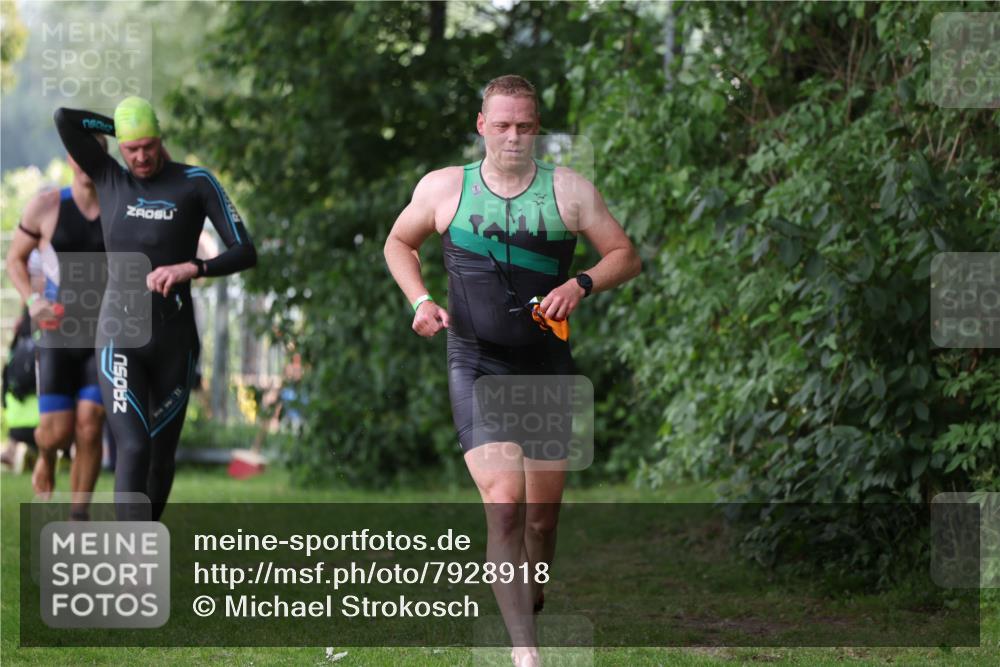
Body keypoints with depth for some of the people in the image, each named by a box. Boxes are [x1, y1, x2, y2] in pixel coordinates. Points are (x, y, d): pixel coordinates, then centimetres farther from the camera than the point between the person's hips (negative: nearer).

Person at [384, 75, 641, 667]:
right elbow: (399, 243, 17)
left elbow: (627, 257, 6)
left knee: (543, 514, 9)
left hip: (548, 369, 2)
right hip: (477, 367, -2)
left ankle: (530, 602, 38)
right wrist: (420, 300, -1)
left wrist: (582, 284, -14)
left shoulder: (569, 191, 1)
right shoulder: (444, 188, 1)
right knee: (504, 501, -19)